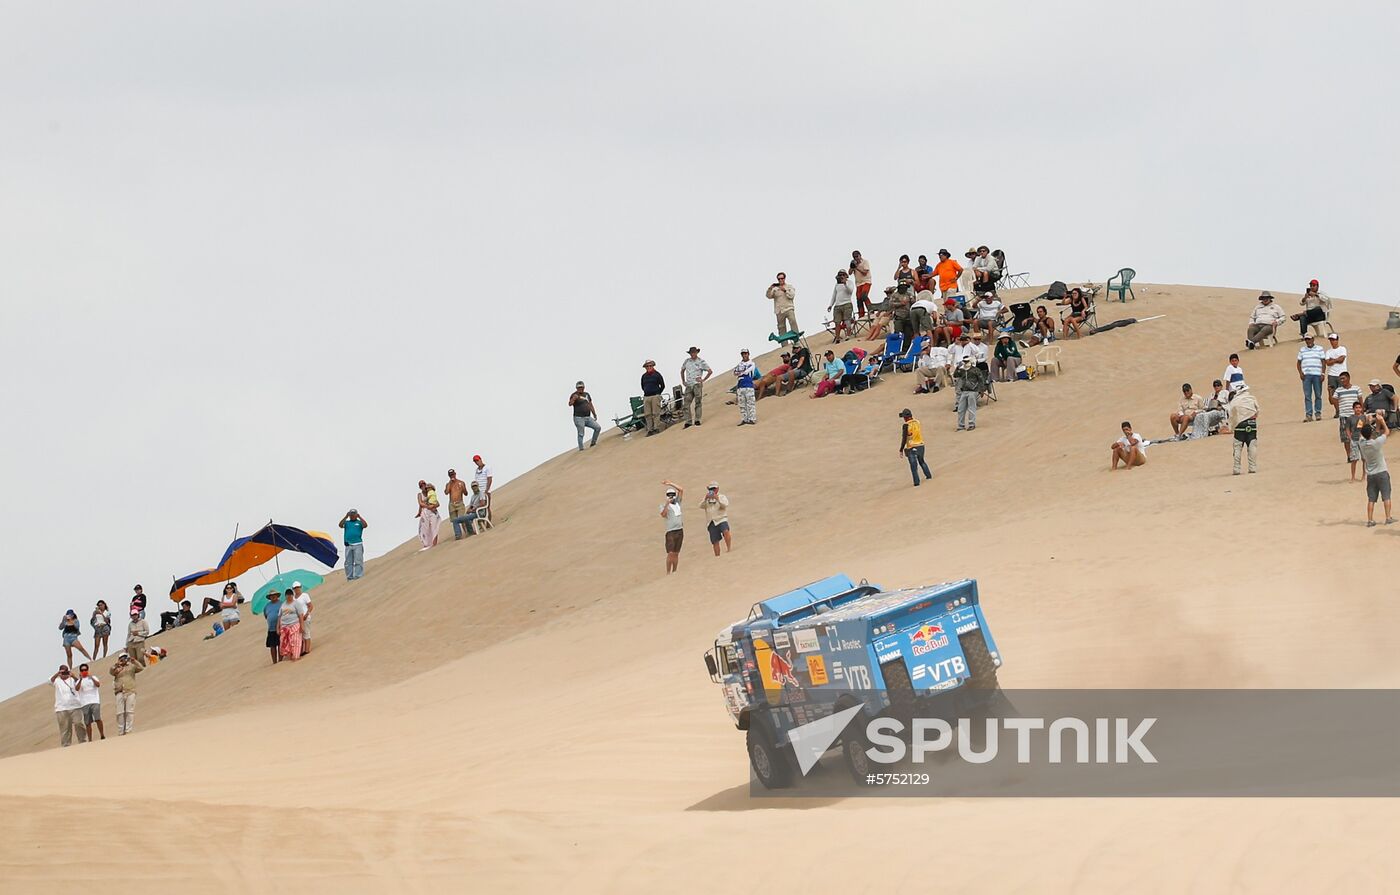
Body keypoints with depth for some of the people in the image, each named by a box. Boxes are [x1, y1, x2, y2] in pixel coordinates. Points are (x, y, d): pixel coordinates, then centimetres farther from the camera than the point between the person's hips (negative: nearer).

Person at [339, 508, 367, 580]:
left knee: (358, 561, -8)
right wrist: (345, 517, -6)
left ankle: (358, 576, -10)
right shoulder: (346, 522, 15)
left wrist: (359, 517, -8)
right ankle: (349, 577, 9)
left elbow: (365, 525, -11)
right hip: (348, 545, 3)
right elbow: (340, 525, -2)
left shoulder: (359, 522, 8)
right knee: (348, 562, 4)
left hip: (358, 545, -3)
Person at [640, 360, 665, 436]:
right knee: (648, 415, 1)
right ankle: (650, 430, 4)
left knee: (656, 414, -6)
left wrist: (658, 393, 7)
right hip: (646, 397, 4)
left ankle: (656, 429, -4)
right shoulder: (644, 376, 11)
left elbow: (662, 386, 5)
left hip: (655, 397, -4)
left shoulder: (657, 375, 0)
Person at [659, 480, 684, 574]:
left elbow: (681, 490, 14)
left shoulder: (677, 502, 16)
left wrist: (670, 484, 8)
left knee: (676, 553, 6)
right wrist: (667, 504, -21)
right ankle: (668, 573, -8)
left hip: (679, 530, 5)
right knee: (670, 553, -11)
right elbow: (663, 515, -15)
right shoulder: (664, 506, 3)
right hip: (670, 531, -5)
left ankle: (674, 572, 8)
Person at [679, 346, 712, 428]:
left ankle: (697, 420, -1)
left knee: (698, 402, -5)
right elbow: (682, 370, 28)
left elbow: (710, 371, 1)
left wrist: (703, 379, -3)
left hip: (697, 384, -4)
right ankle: (688, 422, -2)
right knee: (686, 403, -4)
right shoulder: (687, 361, 13)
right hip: (688, 385, 4)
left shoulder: (701, 362, 1)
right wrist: (683, 381, 18)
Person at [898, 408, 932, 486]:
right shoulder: (917, 422, 1)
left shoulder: (906, 426, -16)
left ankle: (916, 482, 4)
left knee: (913, 465, 3)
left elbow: (904, 439, -17)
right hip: (920, 445, 6)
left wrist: (901, 450, -11)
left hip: (911, 448, -6)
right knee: (921, 461, 26)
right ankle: (928, 475, 35)